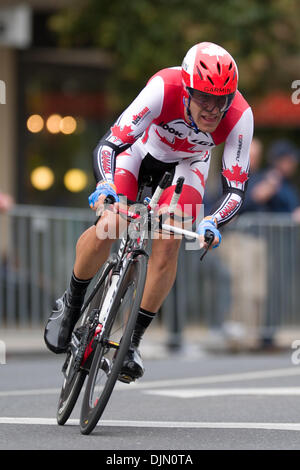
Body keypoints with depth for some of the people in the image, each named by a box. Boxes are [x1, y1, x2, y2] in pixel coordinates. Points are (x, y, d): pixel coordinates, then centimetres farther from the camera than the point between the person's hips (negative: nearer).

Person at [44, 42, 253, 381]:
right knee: (110, 224, -23)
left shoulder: (239, 117, -34)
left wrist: (211, 223, -50)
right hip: (141, 148, -2)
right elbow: (108, 145, -41)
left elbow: (235, 190, -31)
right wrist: (106, 189, -60)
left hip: (186, 163, 2)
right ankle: (70, 304, 5)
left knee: (168, 242, -18)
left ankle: (134, 339, -2)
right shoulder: (164, 89, -40)